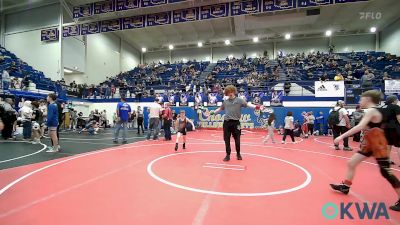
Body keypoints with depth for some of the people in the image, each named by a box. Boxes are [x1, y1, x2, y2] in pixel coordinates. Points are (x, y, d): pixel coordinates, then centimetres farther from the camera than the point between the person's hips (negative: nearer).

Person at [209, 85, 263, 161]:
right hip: (227, 122, 3)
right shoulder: (225, 101, 12)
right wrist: (213, 112, 29)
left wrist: (255, 107, -27)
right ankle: (228, 155, 18)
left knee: (237, 139, 7)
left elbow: (247, 104, -12)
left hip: (236, 122, -3)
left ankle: (238, 154, 28)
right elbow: (220, 108, 27)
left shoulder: (239, 100, 1)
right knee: (227, 140, 5)